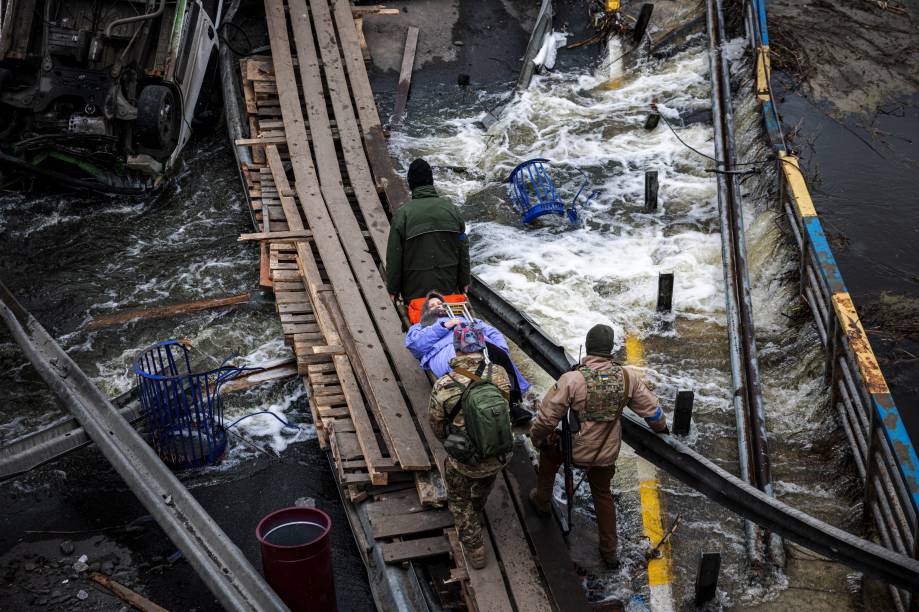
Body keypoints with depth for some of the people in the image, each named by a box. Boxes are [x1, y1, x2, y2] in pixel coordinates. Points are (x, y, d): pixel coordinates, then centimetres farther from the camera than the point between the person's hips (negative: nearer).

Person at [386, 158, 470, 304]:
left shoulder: (402, 214, -10)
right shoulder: (451, 209, 0)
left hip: (416, 290, -3)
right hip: (448, 287, 3)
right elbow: (463, 249, 6)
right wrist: (464, 282, 16)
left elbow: (394, 256, -7)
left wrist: (393, 289, 3)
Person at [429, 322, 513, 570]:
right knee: (484, 484, 36)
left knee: (460, 502, 26)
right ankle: (477, 508, 63)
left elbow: (436, 424, -7)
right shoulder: (499, 375, -19)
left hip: (464, 462, -3)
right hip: (500, 456, 3)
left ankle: (474, 551, 35)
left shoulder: (443, 387, -25)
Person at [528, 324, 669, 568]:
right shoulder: (627, 377, -14)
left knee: (549, 449, 32)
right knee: (602, 495, 26)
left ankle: (542, 499, 49)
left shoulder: (572, 379, -26)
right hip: (606, 453, 3)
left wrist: (537, 438, 3)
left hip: (573, 449, -2)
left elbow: (547, 417, -18)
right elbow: (651, 409, 1)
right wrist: (661, 426, 23)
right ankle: (609, 551, 30)